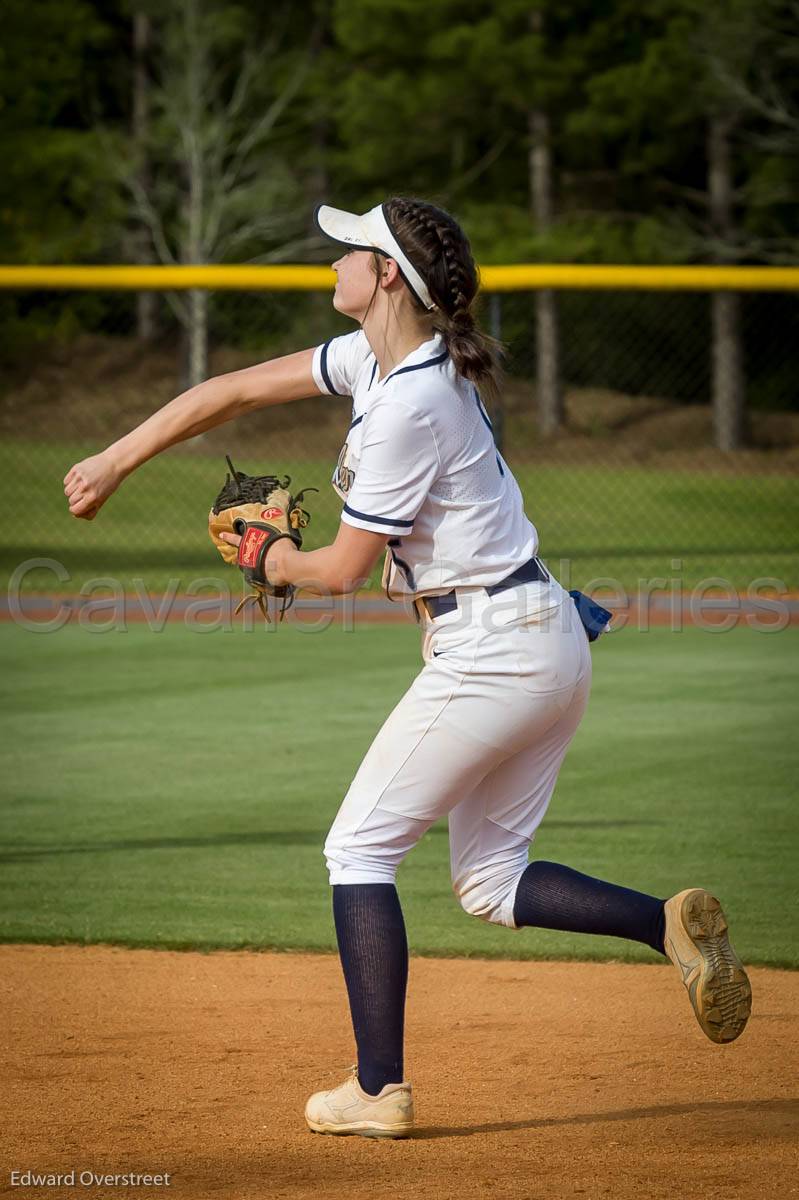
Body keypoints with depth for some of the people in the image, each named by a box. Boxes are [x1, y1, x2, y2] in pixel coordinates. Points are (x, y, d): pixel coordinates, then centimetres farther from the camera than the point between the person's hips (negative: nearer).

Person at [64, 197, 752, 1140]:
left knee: (359, 849, 1)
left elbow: (343, 570, -15)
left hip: (492, 651, -10)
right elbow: (237, 390, 14)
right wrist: (114, 463, 13)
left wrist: (285, 565, 8)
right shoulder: (378, 359, 8)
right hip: (551, 641, 10)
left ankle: (378, 1090, 2)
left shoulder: (410, 407, -21)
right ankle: (669, 923, -2)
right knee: (490, 880, 15)